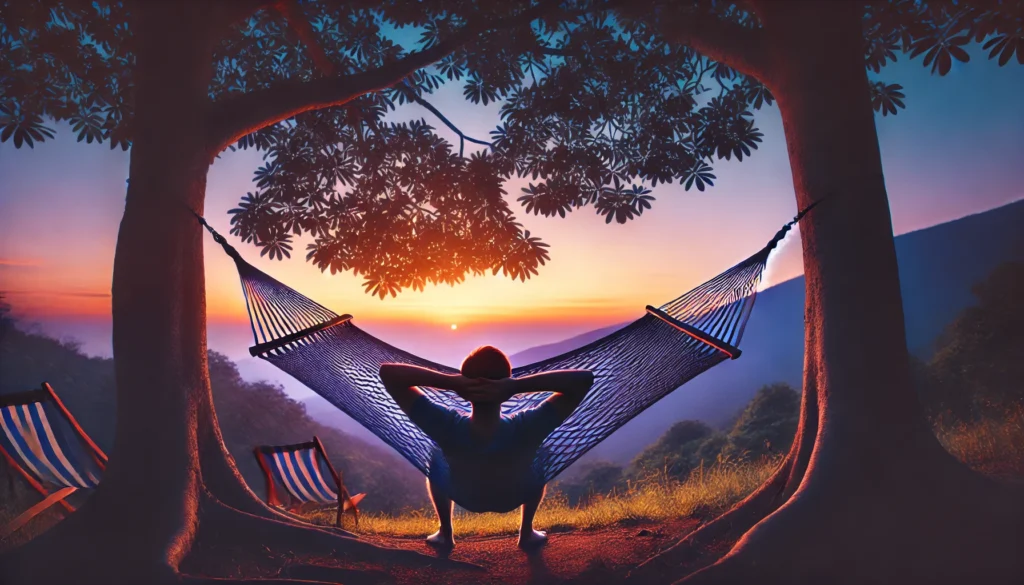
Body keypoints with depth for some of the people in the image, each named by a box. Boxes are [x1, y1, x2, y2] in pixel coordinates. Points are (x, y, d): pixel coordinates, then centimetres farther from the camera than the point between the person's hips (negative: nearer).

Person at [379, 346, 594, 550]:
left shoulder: (447, 428, -41)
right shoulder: (525, 430, -41)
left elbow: (388, 372, -38)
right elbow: (584, 378, -41)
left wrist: (450, 382, -50)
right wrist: (517, 385, -49)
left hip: (463, 496, 0)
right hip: (514, 496, 0)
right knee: (536, 463, 30)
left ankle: (445, 534, 40)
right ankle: (527, 533, 38)